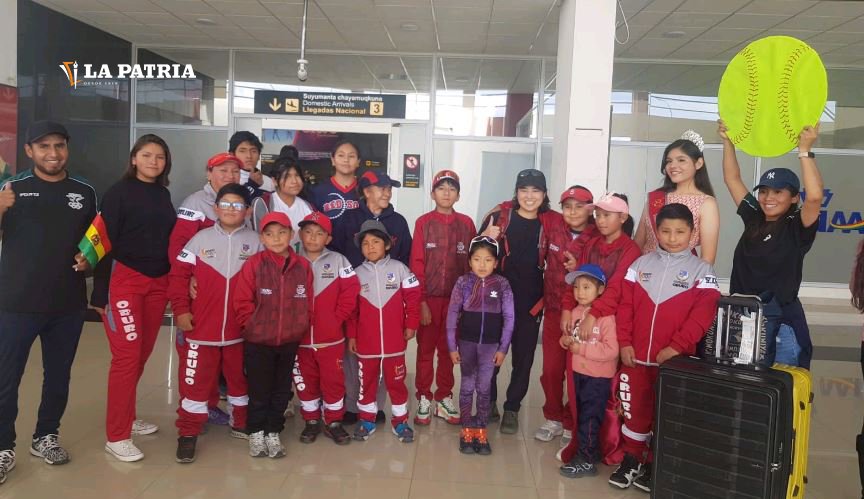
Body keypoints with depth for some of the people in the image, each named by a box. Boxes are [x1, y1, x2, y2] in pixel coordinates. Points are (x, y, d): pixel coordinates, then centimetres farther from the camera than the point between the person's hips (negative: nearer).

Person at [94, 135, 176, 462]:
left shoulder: (163, 194, 13)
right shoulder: (119, 192, -4)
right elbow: (105, 241, -8)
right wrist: (100, 292, -11)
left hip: (158, 282, 6)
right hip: (125, 280, -6)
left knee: (143, 354, 11)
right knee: (127, 355, -9)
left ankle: (127, 418, 26)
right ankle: (116, 436, 0)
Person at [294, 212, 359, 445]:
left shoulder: (338, 261, -3)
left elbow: (351, 291, -6)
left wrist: (337, 317, -8)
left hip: (331, 337, -1)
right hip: (299, 337, 2)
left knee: (333, 379, 5)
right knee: (305, 380, 12)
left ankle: (334, 422, 20)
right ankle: (312, 421, 28)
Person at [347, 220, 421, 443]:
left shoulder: (399, 268, -5)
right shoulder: (358, 273, 1)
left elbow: (412, 297, -2)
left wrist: (411, 324, -4)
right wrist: (351, 335, 5)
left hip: (394, 340, -1)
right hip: (366, 340, 2)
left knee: (396, 380, 10)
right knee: (366, 380, 13)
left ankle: (400, 420, 24)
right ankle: (366, 419, 29)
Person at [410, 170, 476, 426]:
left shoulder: (466, 223, 4)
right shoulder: (423, 222, -2)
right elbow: (416, 264, -4)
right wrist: (421, 301, -10)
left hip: (455, 297, 2)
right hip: (428, 297, -2)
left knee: (448, 349, 11)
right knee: (425, 348, 6)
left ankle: (444, 398, 23)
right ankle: (424, 399, 18)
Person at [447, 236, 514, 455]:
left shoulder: (502, 284, -6)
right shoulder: (463, 282, -7)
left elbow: (509, 318, -2)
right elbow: (452, 314, -2)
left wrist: (503, 348, -3)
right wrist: (451, 346, -3)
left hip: (490, 344, 0)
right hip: (466, 342, 0)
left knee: (484, 388, 9)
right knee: (467, 387, 10)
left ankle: (481, 431, 22)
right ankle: (467, 430, 22)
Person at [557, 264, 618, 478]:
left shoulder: (606, 316, -19)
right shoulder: (575, 312, 4)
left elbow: (611, 350, -25)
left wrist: (582, 348, -23)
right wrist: (566, 341, -4)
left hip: (598, 377, -8)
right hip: (578, 372, 8)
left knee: (590, 418, 0)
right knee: (581, 414, 18)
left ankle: (586, 460, 10)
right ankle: (588, 450, 33)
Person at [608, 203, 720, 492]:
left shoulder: (701, 270, -2)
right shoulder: (641, 264, 6)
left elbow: (703, 314, -11)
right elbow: (625, 305, 5)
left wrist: (676, 347, -19)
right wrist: (624, 342, -4)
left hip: (674, 358, -2)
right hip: (636, 355, 2)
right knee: (635, 409, 12)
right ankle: (631, 459, 28)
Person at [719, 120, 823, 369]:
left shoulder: (798, 227, -6)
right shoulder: (753, 218, 7)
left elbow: (814, 196, -26)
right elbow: (732, 178, 8)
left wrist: (805, 151, -27)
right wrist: (728, 141, 1)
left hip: (780, 315, -5)